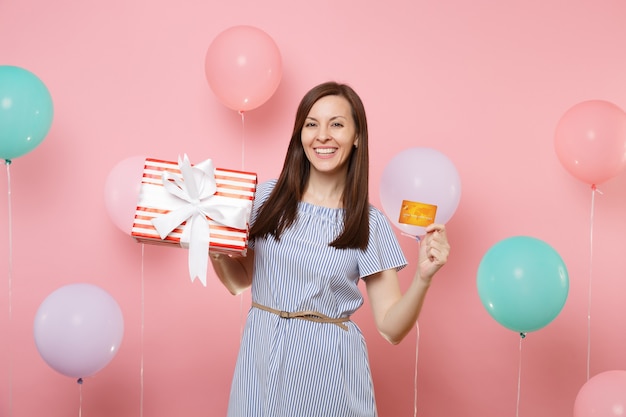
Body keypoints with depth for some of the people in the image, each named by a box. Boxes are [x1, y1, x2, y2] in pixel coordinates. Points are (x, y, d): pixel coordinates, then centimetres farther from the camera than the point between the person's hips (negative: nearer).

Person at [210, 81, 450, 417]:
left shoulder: (370, 223, -5)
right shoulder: (267, 196, 0)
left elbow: (391, 328, -6)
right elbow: (239, 280, 10)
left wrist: (423, 276, -20)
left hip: (329, 367, -2)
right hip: (260, 362, 2)